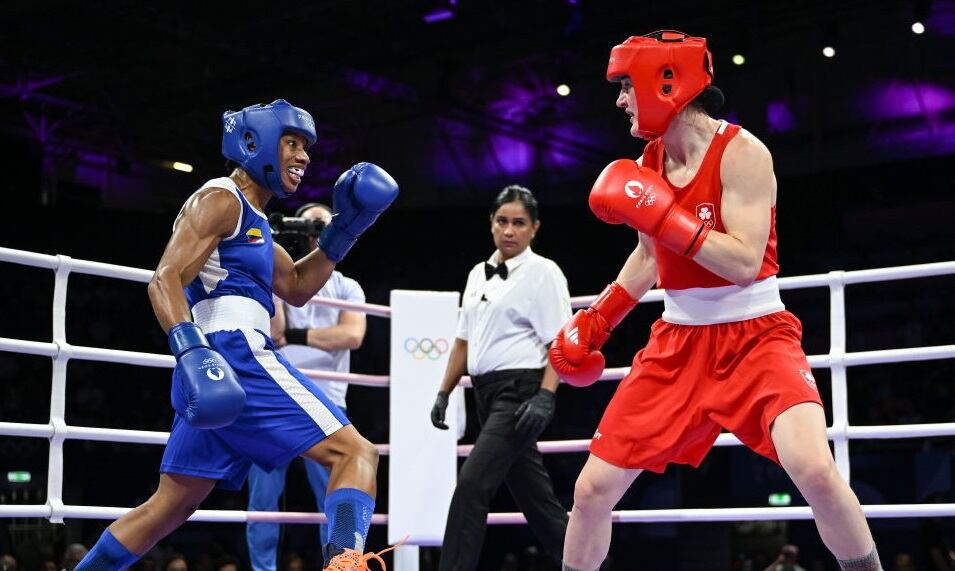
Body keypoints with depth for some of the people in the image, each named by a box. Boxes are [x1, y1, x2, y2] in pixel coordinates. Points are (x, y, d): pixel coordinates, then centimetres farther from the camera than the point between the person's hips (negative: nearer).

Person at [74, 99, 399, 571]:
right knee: (354, 453, -13)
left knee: (172, 503, 15)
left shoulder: (249, 218, 27)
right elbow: (165, 280, -15)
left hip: (222, 365, 10)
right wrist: (191, 351, -31)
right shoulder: (220, 200, -3)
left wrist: (344, 230, 19)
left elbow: (296, 288, 31)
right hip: (231, 359, -10)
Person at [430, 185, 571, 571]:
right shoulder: (478, 274, 15)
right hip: (488, 394, 7)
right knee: (535, 495, 11)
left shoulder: (543, 272, -6)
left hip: (519, 391, -7)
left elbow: (562, 343, -12)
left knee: (471, 486, -16)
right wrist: (444, 393, 16)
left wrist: (545, 398, -22)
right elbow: (464, 340, 20)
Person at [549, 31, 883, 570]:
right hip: (679, 342, 6)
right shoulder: (647, 165, 4)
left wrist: (658, 215, -27)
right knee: (592, 490, 3)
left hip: (755, 336, -6)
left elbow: (745, 263, -24)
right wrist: (594, 322, 16)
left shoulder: (741, 152, -15)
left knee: (816, 472, -27)